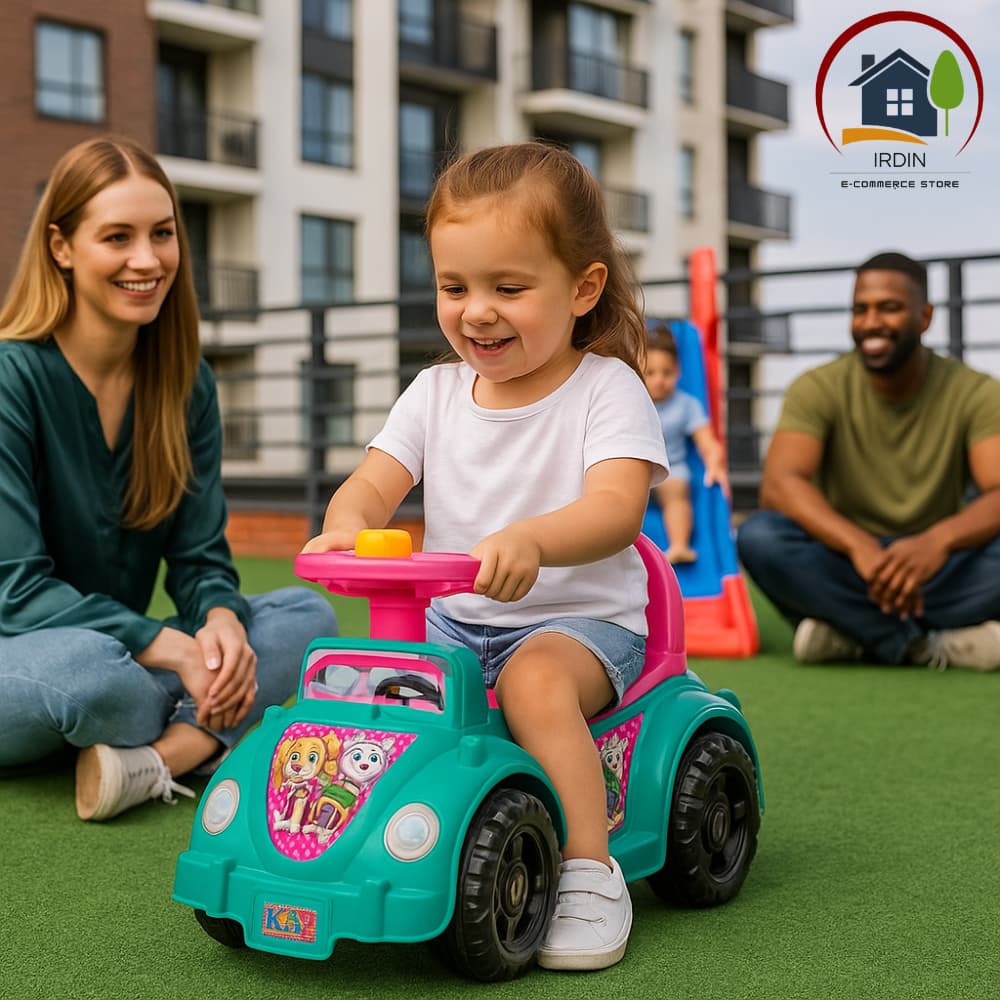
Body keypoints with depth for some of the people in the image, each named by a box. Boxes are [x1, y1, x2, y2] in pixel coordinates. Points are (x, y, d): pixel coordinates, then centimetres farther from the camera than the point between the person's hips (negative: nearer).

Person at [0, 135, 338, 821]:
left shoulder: (186, 384, 3)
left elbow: (199, 557, 2)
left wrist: (220, 622, -22)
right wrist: (172, 648, -26)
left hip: (123, 656, 7)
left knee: (308, 615, -10)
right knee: (88, 665, -39)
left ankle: (155, 756, -28)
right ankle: (214, 733, -10)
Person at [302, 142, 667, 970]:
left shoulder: (606, 389, -9)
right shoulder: (436, 393, 7)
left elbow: (616, 509, -24)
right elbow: (375, 483, -1)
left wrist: (528, 540, -46)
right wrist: (347, 523, -27)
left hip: (580, 617, -5)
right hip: (448, 617, 5)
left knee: (537, 679, -35)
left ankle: (589, 871, -26)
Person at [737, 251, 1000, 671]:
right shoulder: (819, 389, -6)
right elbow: (778, 485, -22)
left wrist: (940, 539, -44)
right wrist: (859, 544, -41)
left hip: (936, 573, 0)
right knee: (760, 536, -30)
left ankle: (854, 633, -25)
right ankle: (932, 644, -30)